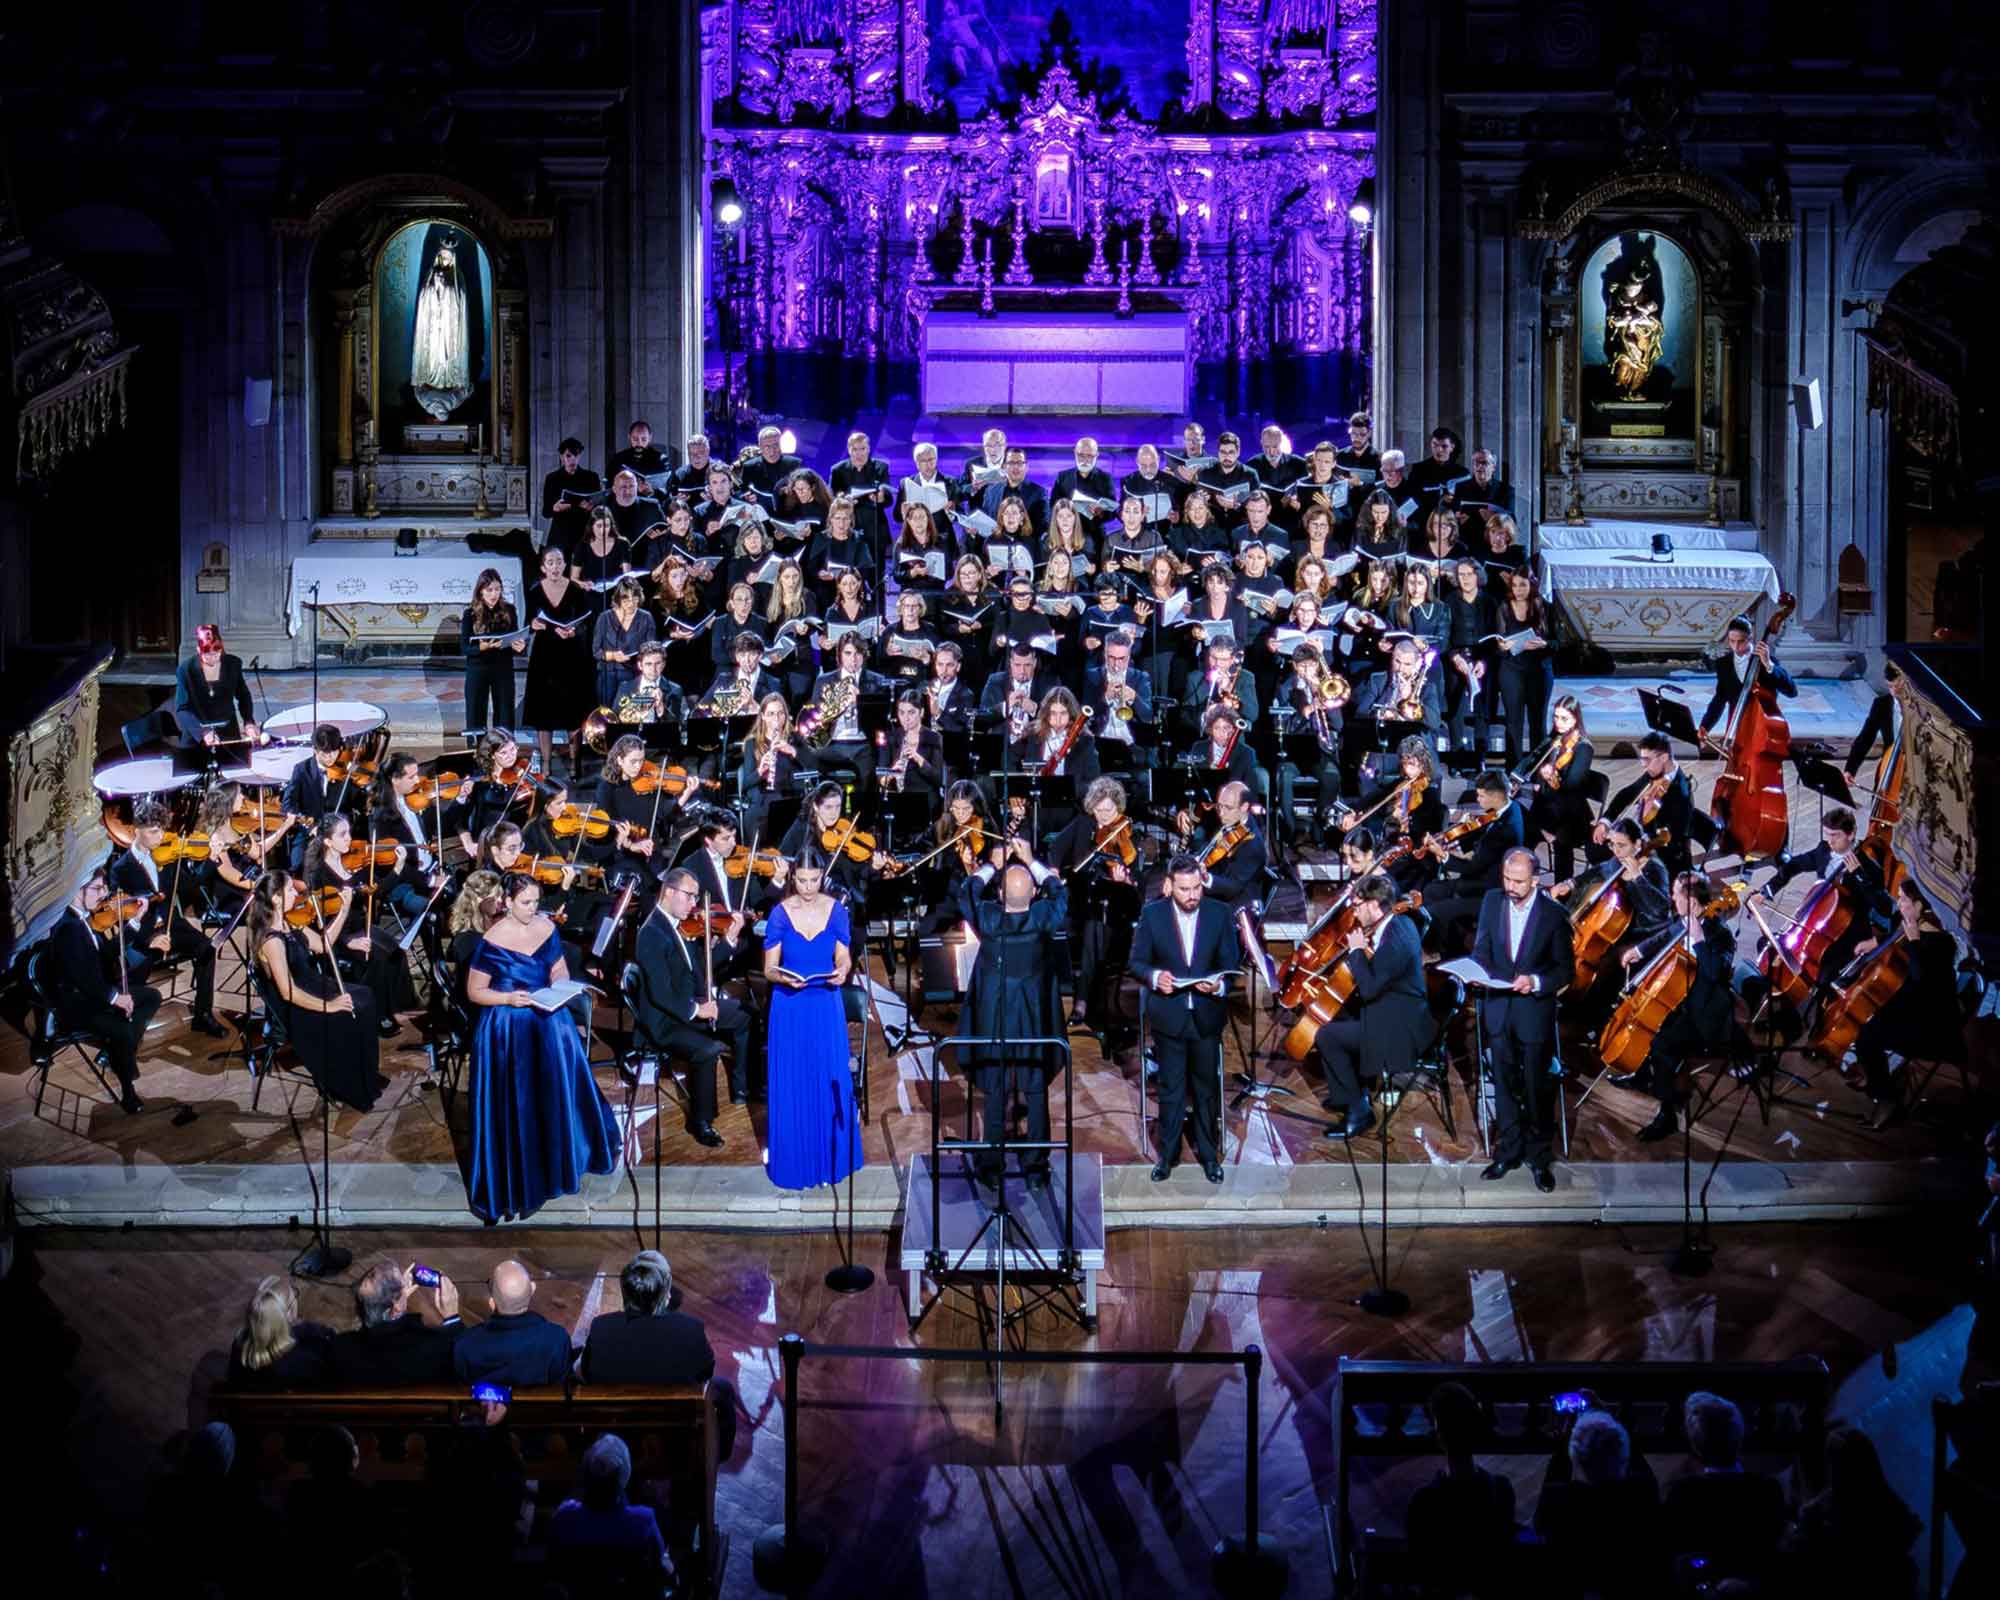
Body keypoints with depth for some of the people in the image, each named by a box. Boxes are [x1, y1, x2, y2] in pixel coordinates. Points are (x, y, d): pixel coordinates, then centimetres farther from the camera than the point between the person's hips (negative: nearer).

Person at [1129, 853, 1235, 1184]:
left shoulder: (1218, 914, -2)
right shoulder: (1152, 915, -4)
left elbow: (1230, 964, 2)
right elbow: (1137, 961, 0)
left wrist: (1219, 985, -19)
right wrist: (1154, 977, -21)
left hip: (1207, 1015, 1)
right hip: (1168, 1015, -1)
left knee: (1207, 1087, 10)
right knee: (1171, 1088, 7)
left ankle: (1209, 1153, 23)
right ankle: (1168, 1153, 18)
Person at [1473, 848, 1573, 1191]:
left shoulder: (1553, 914, -12)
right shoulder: (1493, 901, 0)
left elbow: (1565, 968, -6)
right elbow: (1481, 948, 9)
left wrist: (1536, 982, -22)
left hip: (1535, 1009, -3)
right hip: (1498, 1006, 3)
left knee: (1535, 1088, 3)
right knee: (1505, 1084, 11)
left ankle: (1538, 1157, 15)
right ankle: (1509, 1151, 22)